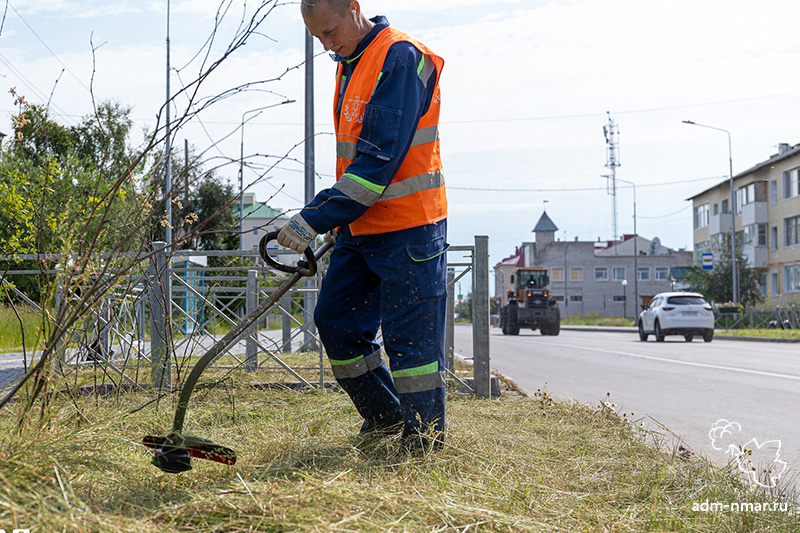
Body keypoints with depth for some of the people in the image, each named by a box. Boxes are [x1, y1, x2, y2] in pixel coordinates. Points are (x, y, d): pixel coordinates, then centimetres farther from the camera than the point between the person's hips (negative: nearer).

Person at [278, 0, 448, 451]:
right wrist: (327, 215, 16)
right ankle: (386, 416, 25)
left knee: (410, 336, -4)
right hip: (361, 226, 9)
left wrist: (317, 219, -22)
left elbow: (379, 157, -22)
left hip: (407, 229, -9)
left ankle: (425, 440, 8)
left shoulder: (400, 58, -15)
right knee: (336, 320, 10)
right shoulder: (351, 64, 15)